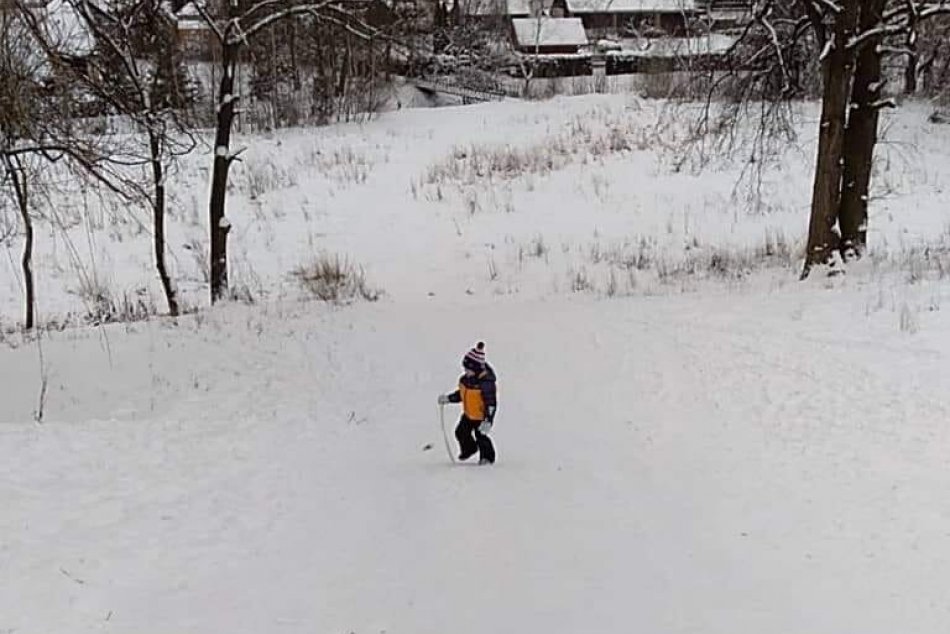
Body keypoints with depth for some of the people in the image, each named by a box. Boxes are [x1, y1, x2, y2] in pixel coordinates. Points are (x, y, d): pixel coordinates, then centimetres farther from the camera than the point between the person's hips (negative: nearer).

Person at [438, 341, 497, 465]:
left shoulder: (486, 382, -29)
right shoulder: (465, 379, -5)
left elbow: (491, 403, -29)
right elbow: (461, 394, 14)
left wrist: (488, 420, -36)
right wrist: (448, 398, 4)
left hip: (481, 415, -8)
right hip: (468, 414, 8)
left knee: (480, 436, -5)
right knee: (461, 432, 14)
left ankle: (488, 457, 19)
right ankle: (468, 449, 43)